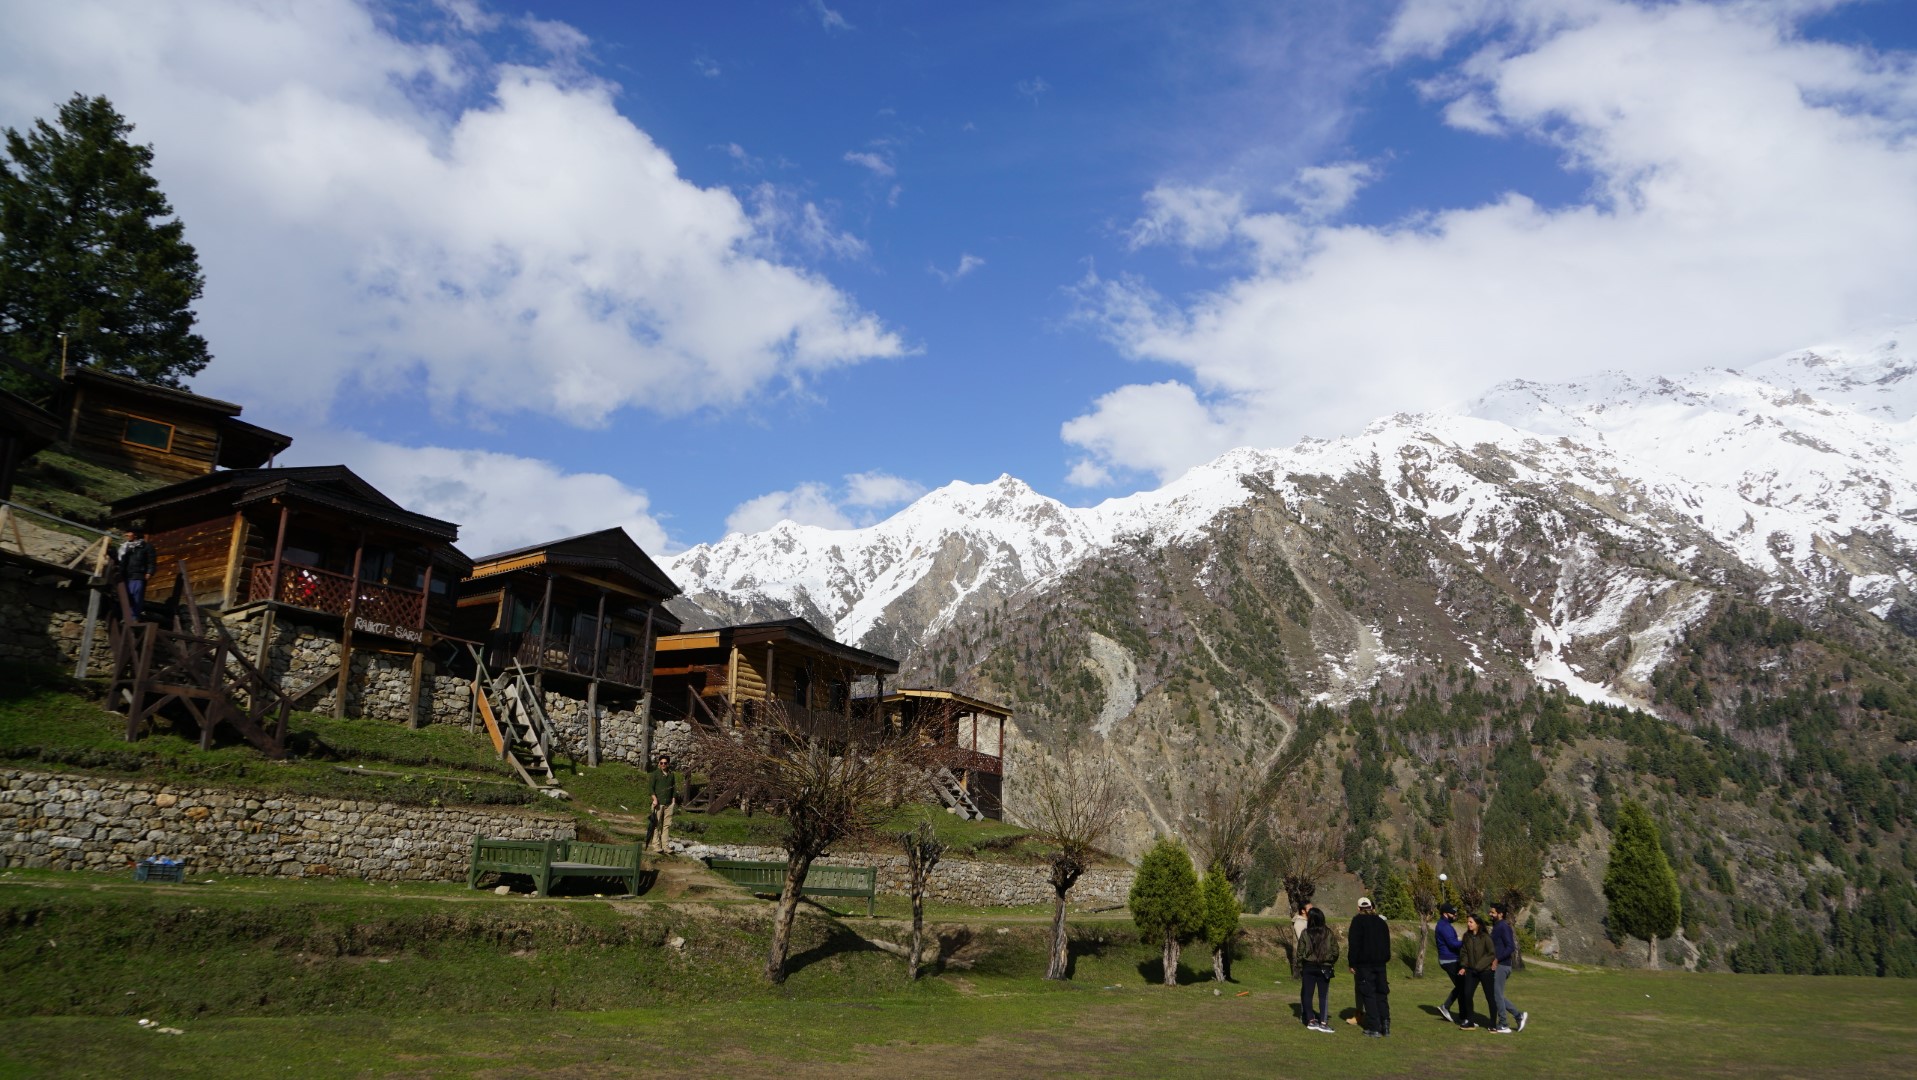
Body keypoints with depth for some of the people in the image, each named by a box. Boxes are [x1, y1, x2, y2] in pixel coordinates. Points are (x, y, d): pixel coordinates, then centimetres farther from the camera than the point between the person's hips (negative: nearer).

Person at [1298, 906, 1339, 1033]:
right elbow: (1335, 952, -2)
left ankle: (1311, 1020, 10)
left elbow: (1300, 953, -4)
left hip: (1308, 967, -1)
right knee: (1323, 995, 5)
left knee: (1307, 994, 10)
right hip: (1325, 968, 1)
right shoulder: (1329, 933, -4)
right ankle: (1323, 1022, -1)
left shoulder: (1305, 933, -7)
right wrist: (1331, 964, 15)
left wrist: (1299, 969, 6)